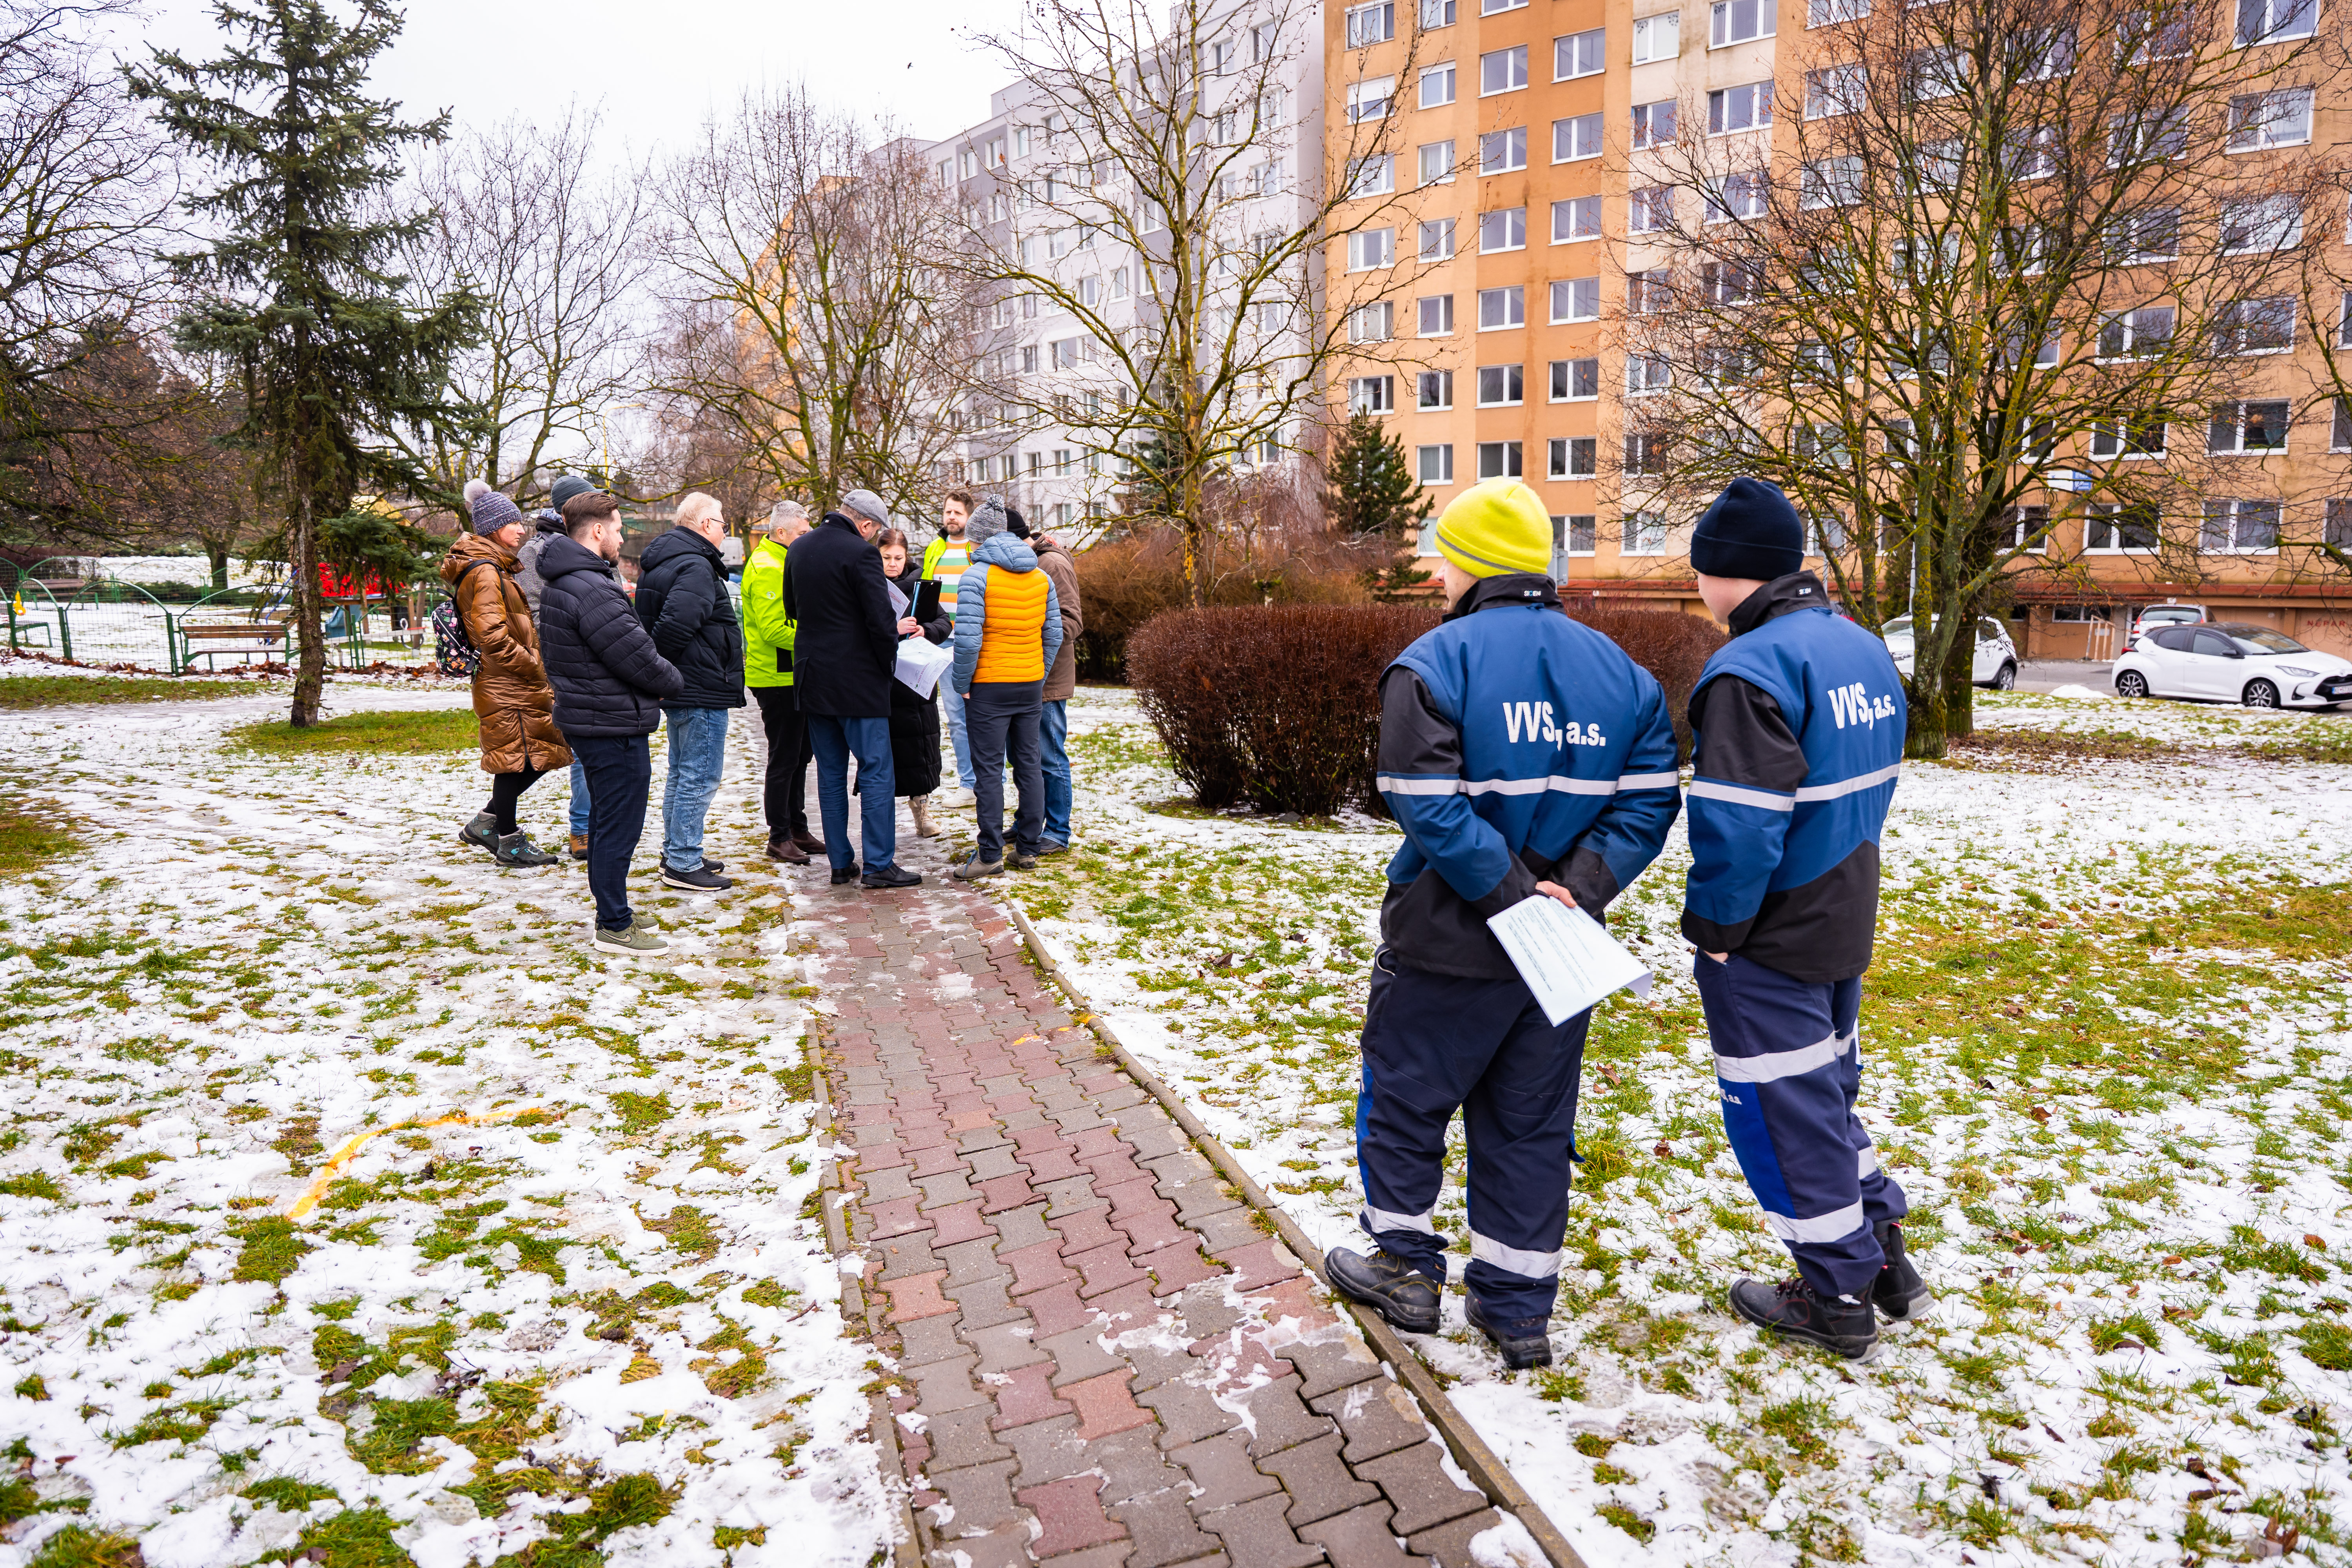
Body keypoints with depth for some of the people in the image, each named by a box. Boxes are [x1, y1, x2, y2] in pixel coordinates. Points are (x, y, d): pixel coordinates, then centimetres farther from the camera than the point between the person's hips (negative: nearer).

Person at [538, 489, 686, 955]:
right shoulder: (593, 590, -23)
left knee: (604, 821, 19)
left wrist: (657, 681, 7)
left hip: (586, 719, 11)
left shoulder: (560, 583, 12)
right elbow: (639, 658, -22)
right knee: (619, 827, -1)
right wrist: (676, 684, -3)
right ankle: (614, 926, 8)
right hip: (614, 725, -11)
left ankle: (612, 913, 31)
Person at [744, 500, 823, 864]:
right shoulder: (766, 568, -16)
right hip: (777, 678, -10)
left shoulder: (783, 563, 16)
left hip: (792, 675, 10)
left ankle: (797, 829, 24)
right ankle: (779, 837, 7)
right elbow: (774, 630, -24)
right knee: (784, 758, -3)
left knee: (798, 754, 15)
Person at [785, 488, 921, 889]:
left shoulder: (798, 548, 10)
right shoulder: (861, 554, -14)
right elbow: (881, 620, -18)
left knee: (830, 775, 12)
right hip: (857, 680, -7)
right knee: (877, 773, 0)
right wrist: (888, 661, 0)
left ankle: (840, 864, 16)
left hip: (812, 676, 7)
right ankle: (879, 865, 1)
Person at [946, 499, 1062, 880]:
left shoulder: (977, 576, -10)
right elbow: (1054, 635, 9)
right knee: (1029, 765, 11)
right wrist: (1038, 678, 15)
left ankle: (990, 854, 3)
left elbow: (968, 639, -17)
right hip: (1031, 686, 6)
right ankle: (1028, 848, 17)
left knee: (988, 770, 0)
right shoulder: (1041, 576, 8)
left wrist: (961, 683, -5)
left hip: (989, 688, -6)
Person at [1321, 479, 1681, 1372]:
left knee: (1405, 1099, 16)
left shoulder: (1434, 663, -12)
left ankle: (1406, 1267, 31)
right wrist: (1578, 890, -8)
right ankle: (1519, 1308, 26)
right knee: (1531, 1126, 16)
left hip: (1447, 946, -5)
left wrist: (1513, 894, -16)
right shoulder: (1620, 670, 6)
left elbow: (1429, 809, -22)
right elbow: (1648, 800, -1)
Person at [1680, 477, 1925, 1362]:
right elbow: (1870, 789, 14)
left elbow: (1739, 827, -27)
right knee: (1826, 1091, 24)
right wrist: (1835, 887, 18)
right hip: (1844, 923, 9)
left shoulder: (1750, 668, -23)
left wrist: (1713, 928, -15)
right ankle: (1883, 1256, 34)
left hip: (1769, 942, -9)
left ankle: (1839, 1300, 22)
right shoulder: (1863, 648, 7)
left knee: (1782, 1111, 7)